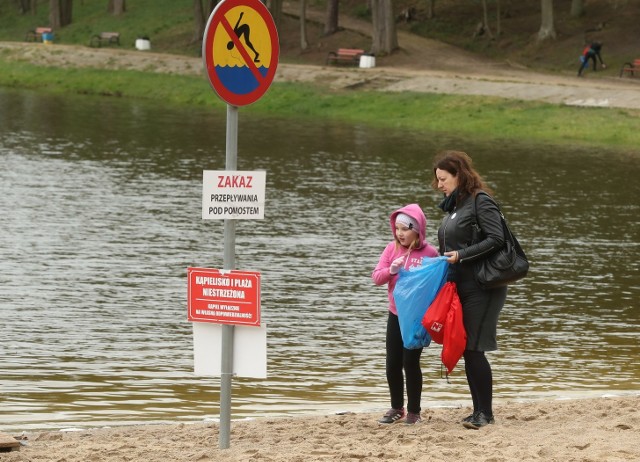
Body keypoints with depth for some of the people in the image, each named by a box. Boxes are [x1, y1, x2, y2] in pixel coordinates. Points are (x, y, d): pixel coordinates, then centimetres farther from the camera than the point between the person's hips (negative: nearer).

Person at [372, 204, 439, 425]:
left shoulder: (430, 252, -10)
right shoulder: (392, 249, 1)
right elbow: (376, 277, -3)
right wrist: (391, 270, -22)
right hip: (396, 315, 4)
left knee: (410, 362, -4)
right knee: (392, 363, 6)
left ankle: (414, 411, 9)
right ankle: (396, 408, 21)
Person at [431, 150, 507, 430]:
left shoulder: (480, 202, -10)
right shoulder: (453, 206, 17)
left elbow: (496, 239, -19)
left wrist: (461, 255, -19)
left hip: (481, 288, -9)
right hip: (460, 288, 9)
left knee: (473, 349, -10)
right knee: (466, 350, 8)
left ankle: (485, 413, -4)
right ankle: (478, 411, 13)